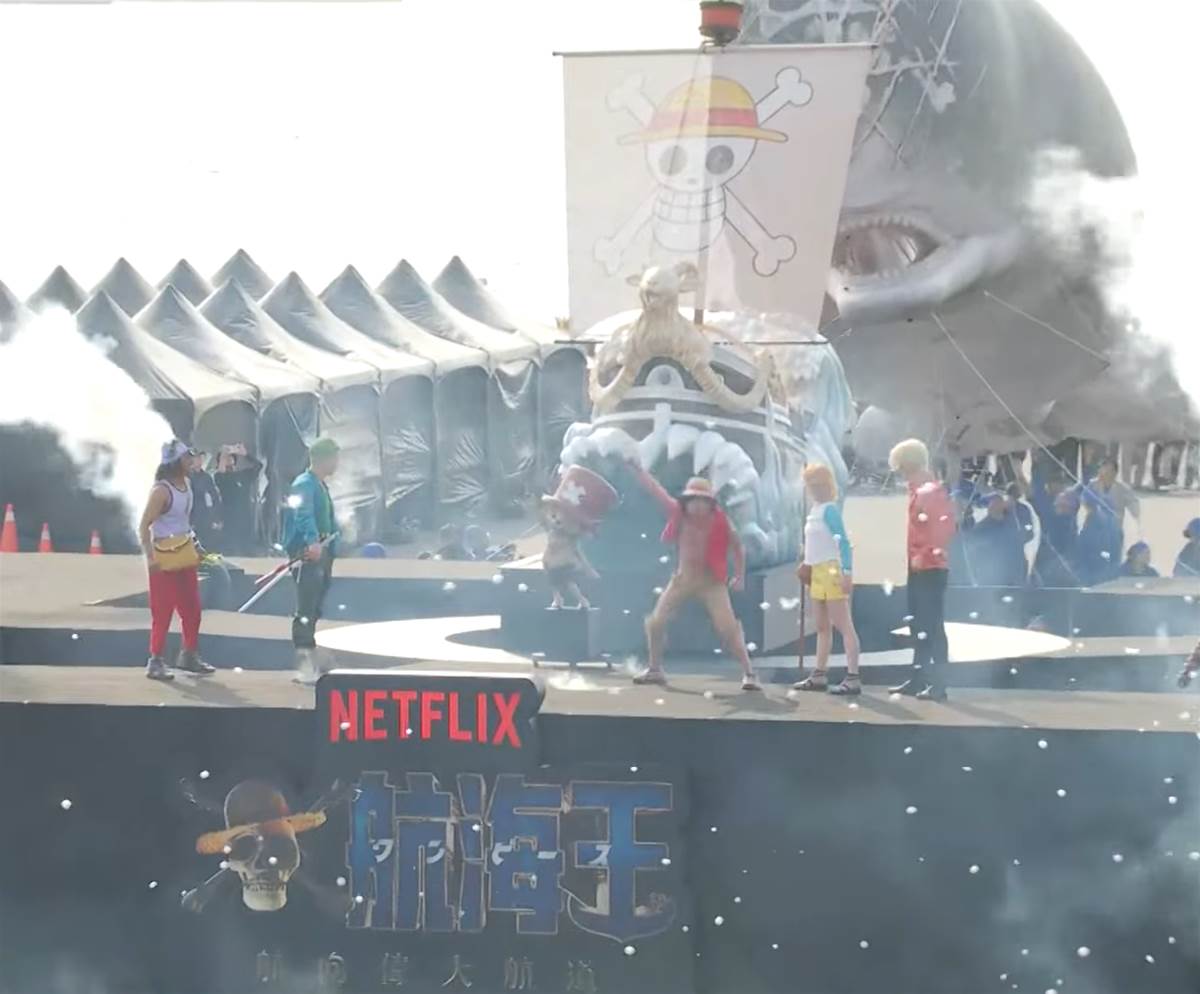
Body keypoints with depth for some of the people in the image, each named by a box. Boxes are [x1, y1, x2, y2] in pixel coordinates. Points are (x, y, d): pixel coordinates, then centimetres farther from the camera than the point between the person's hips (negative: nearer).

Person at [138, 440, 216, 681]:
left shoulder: (186, 484, 7)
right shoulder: (161, 490, -18)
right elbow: (143, 527, -19)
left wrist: (195, 545, 18)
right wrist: (150, 557, -26)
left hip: (186, 553, 8)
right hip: (165, 557, -8)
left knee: (192, 608, 12)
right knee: (163, 611, -3)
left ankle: (190, 656, 24)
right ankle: (156, 662, 4)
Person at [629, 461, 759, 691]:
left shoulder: (720, 521, -13)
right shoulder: (679, 514, -8)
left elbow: (737, 546, 2)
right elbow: (655, 489, -11)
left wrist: (739, 575, 0)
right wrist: (637, 467, -19)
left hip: (712, 581, -3)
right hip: (683, 578, 3)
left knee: (728, 629, -15)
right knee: (655, 623, 3)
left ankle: (749, 673, -8)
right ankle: (655, 669, 23)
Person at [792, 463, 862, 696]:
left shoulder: (829, 509, -13)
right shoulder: (814, 509, 14)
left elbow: (844, 541, -19)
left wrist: (847, 572, -25)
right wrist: (806, 565, 16)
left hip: (831, 571, -10)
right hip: (817, 572, 10)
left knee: (844, 626, -11)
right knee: (822, 627, 17)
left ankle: (853, 678, -13)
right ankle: (819, 675, 26)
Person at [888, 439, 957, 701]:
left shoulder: (933, 492, -16)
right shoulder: (917, 491, 14)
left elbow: (946, 530, -25)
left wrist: (925, 556, -22)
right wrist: (912, 557, 14)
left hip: (931, 569, -10)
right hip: (917, 569, 10)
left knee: (933, 626, -8)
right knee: (918, 625, 14)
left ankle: (939, 684, -7)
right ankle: (919, 679, 21)